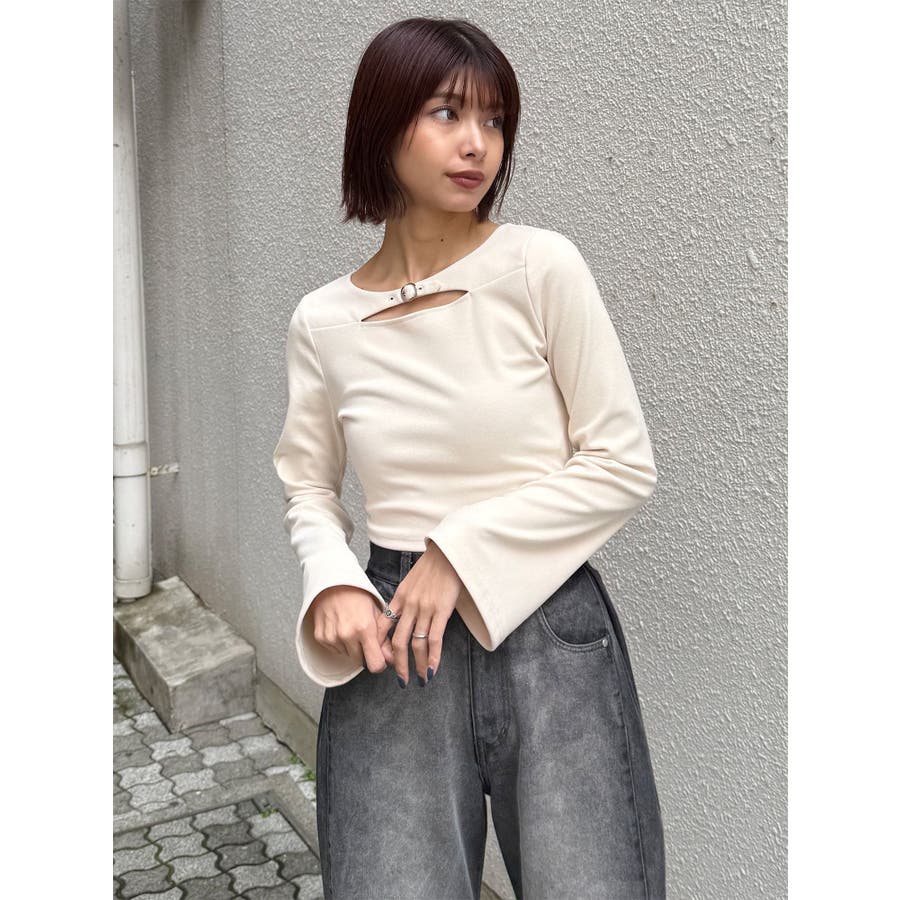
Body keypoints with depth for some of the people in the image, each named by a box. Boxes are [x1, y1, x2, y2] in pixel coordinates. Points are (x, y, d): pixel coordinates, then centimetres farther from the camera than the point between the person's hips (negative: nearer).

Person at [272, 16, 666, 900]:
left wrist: (464, 551, -9)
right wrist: (333, 585, -7)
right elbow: (307, 489, 13)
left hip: (550, 629, -1)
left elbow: (623, 465, -3)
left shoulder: (541, 266, -4)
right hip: (395, 641, 2)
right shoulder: (322, 322, 4)